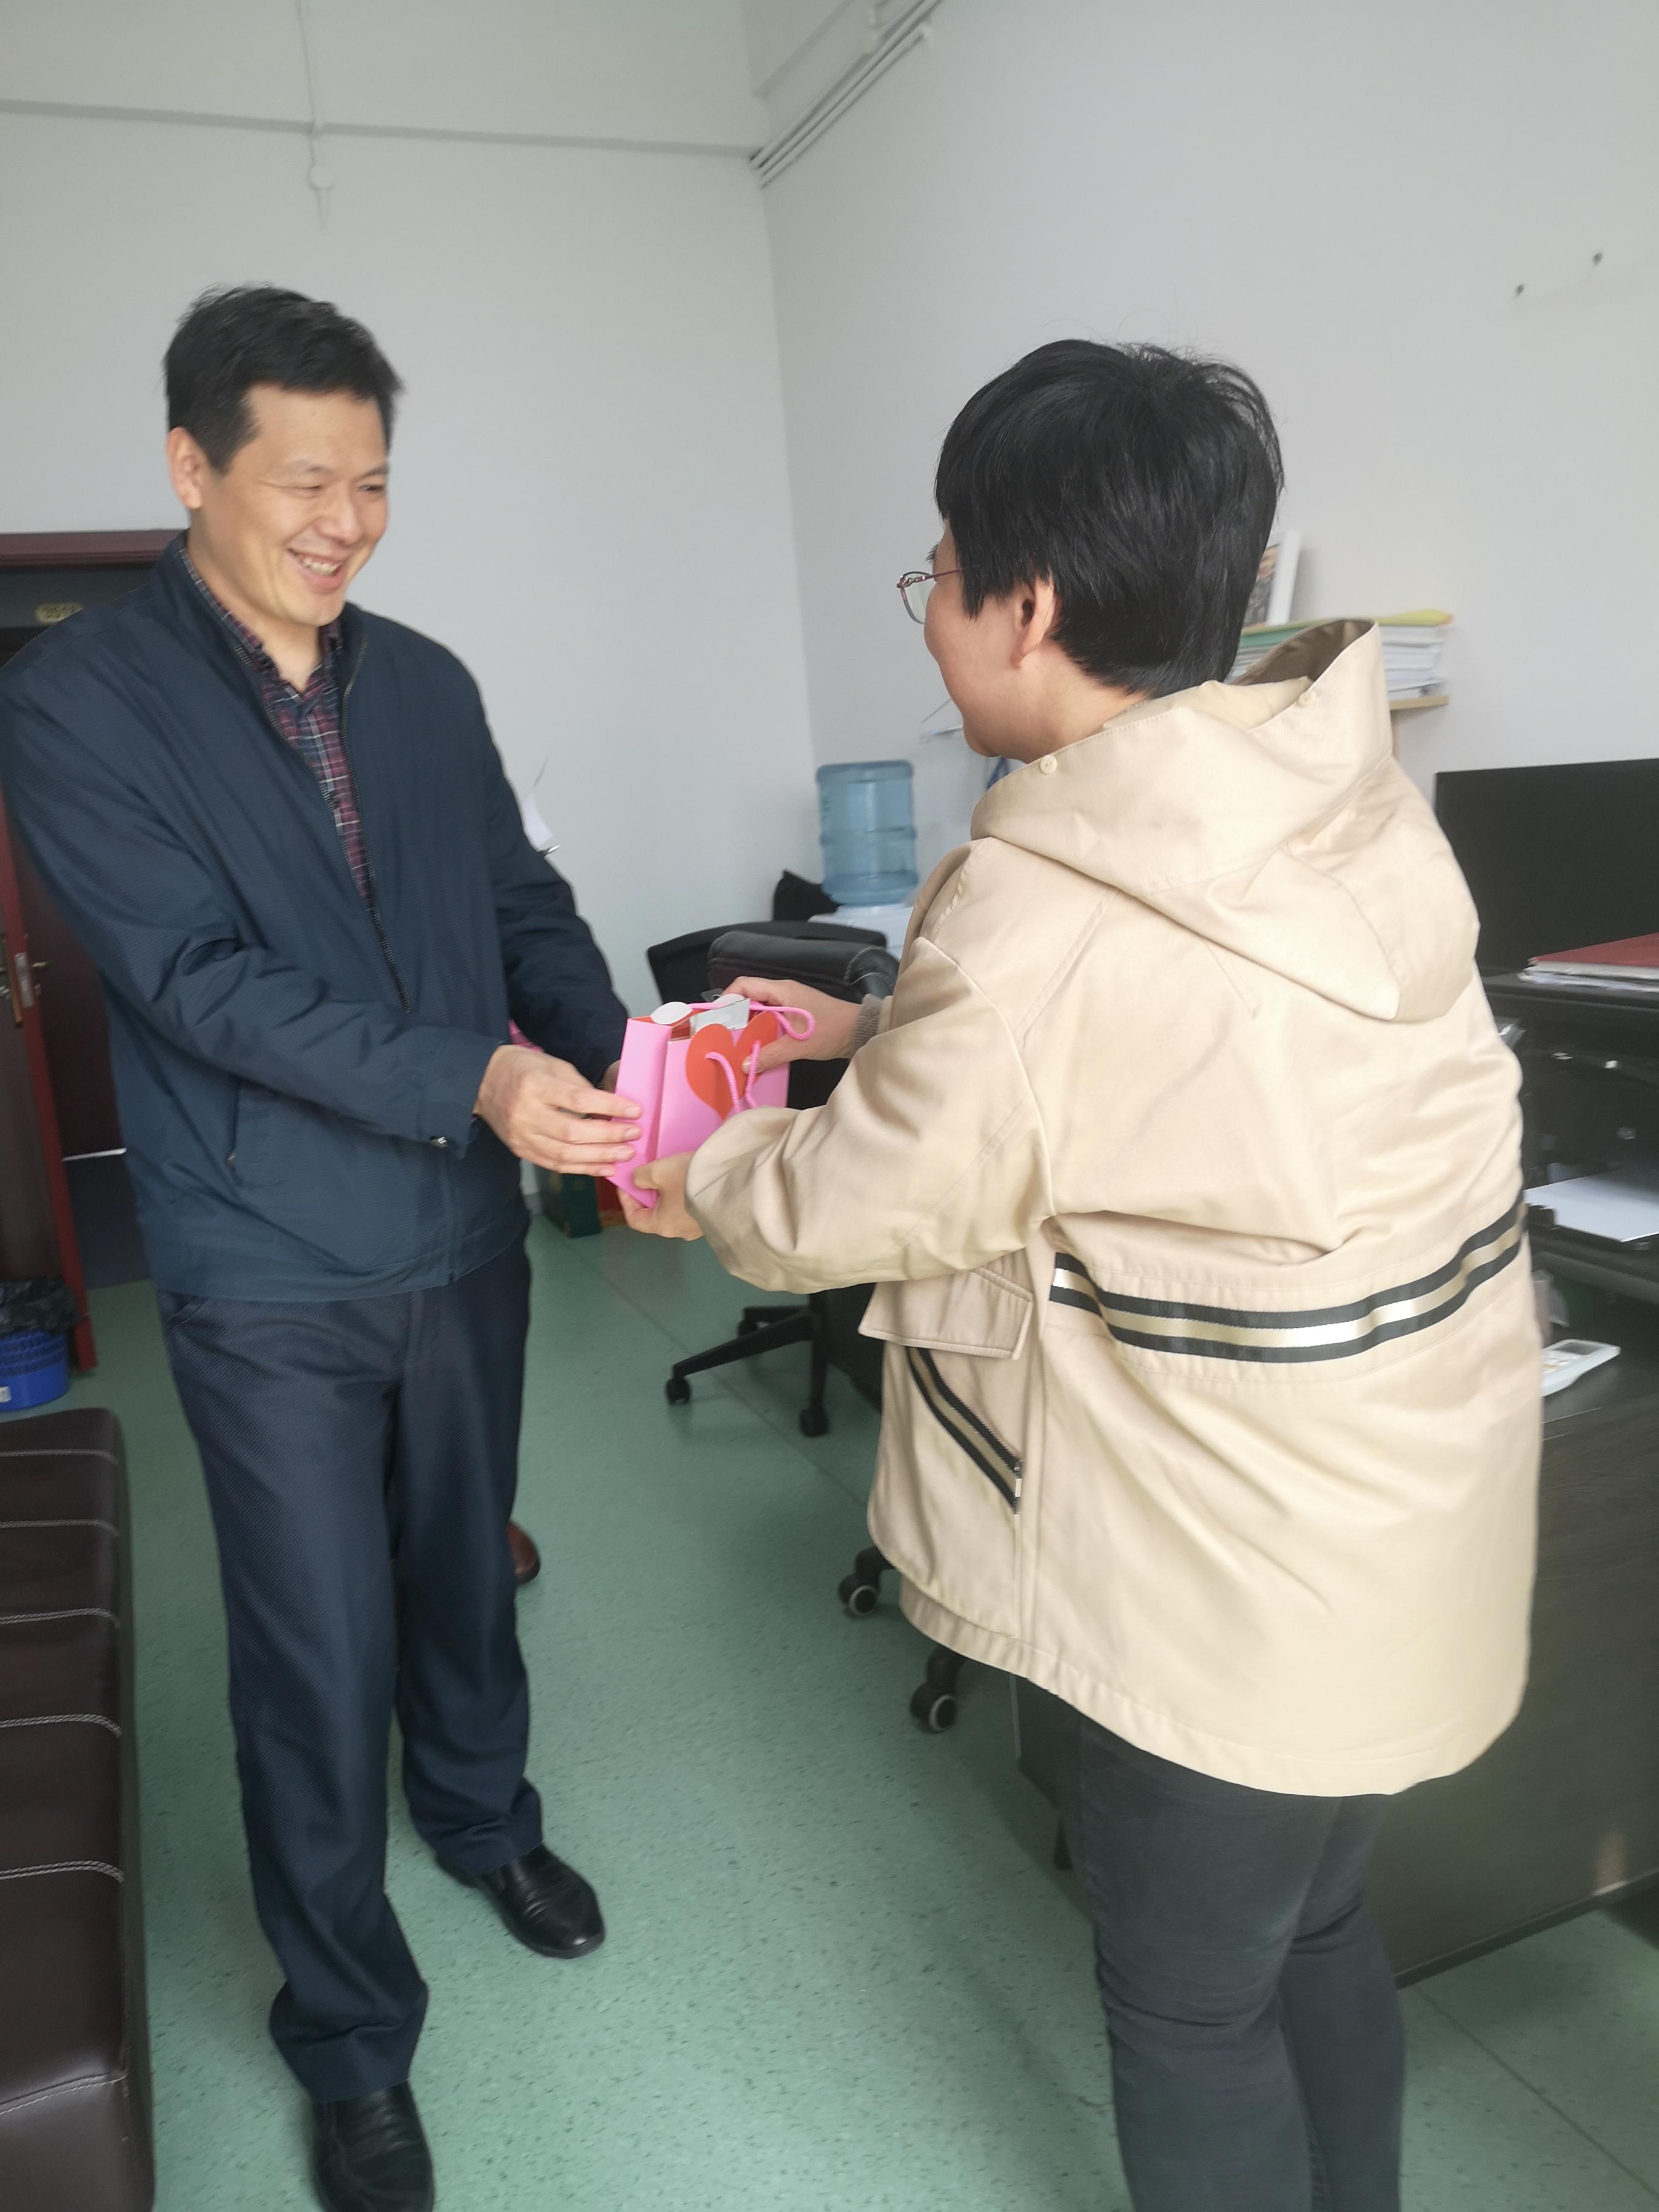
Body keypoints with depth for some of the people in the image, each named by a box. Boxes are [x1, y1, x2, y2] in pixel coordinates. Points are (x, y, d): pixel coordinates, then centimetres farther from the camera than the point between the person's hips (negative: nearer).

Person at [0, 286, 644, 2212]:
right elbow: (198, 980, -20)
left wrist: (611, 1070, -15)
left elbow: (525, 902, 5)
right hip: (273, 1280, -4)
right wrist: (475, 1079, -31)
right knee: (319, 1664, 7)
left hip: (465, 1243, 5)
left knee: (464, 1568, 23)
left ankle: (481, 1813, 52)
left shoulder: (424, 684, 6)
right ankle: (350, 2040, 30)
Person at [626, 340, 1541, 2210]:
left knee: (1186, 2008, 17)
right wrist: (871, 1030, 13)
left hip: (1236, 1576, -8)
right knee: (1314, 1929, 28)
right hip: (1413, 1508, 8)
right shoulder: (1336, 789, -3)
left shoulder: (1037, 914, -28)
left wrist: (700, 1186, 7)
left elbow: (864, 1203, -13)